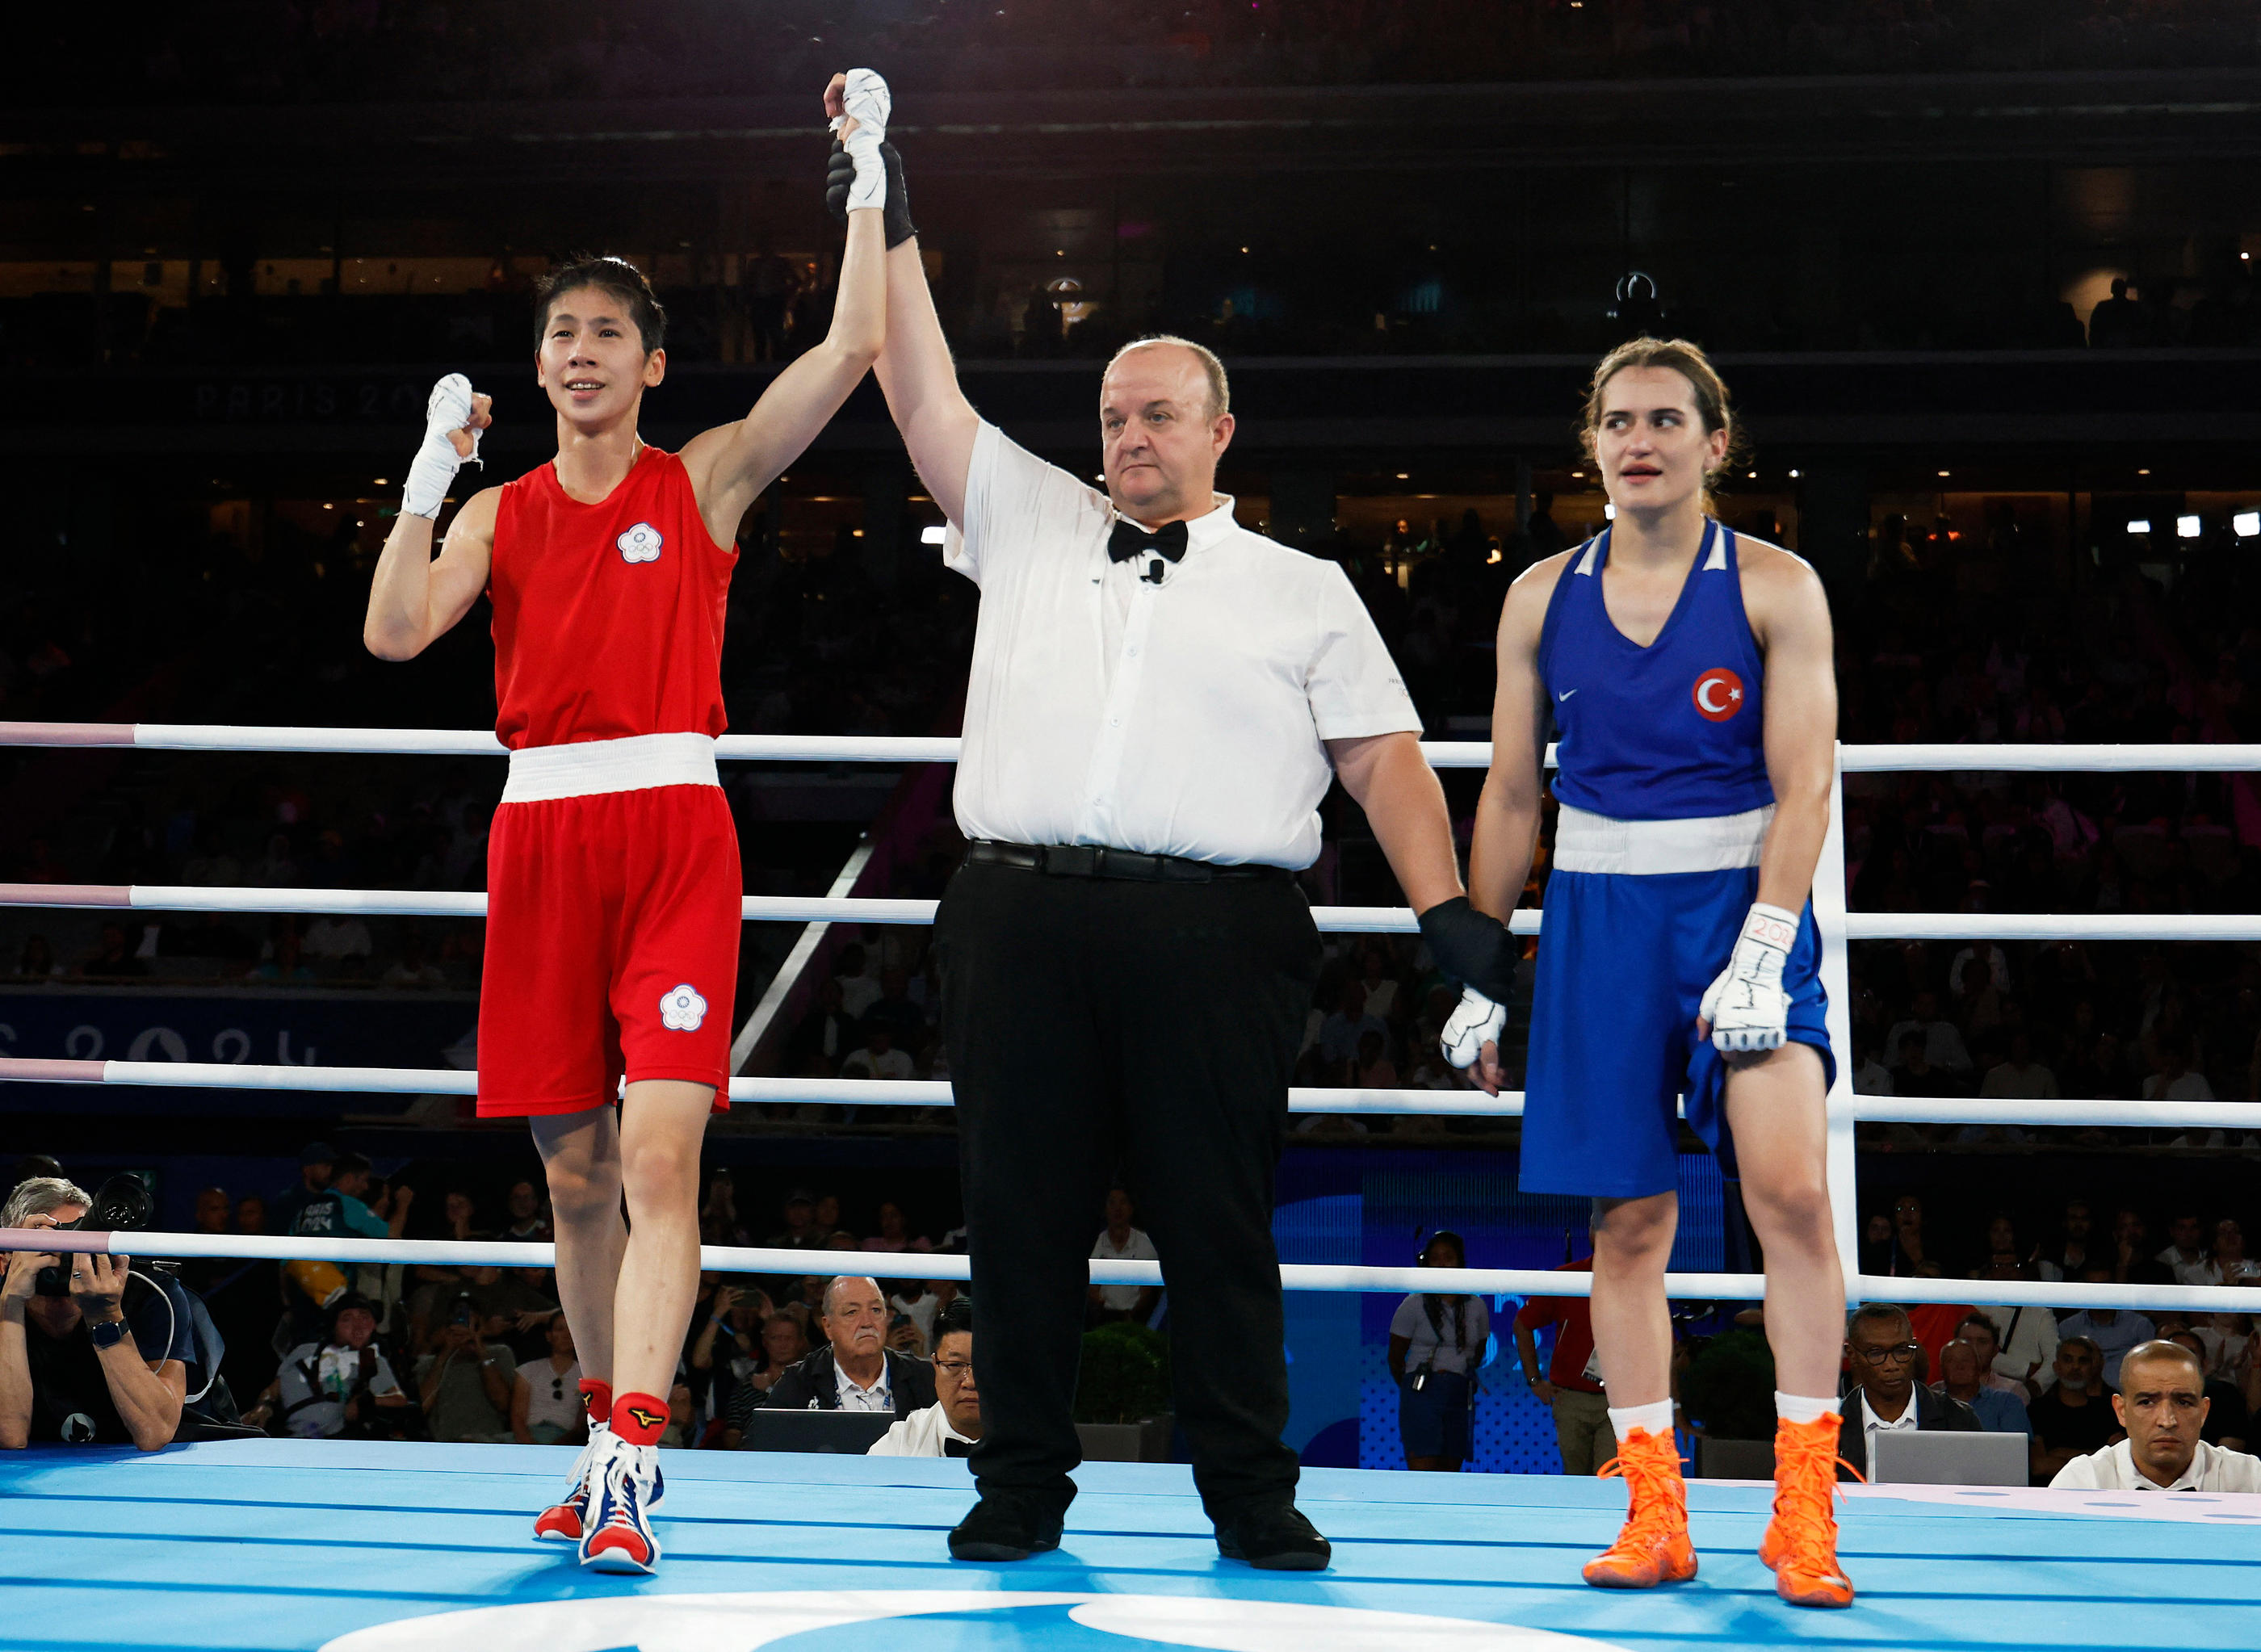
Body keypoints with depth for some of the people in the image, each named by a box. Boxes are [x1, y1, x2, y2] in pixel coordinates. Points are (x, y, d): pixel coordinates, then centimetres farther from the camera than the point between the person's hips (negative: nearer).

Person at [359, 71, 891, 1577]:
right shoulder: (503, 509, 14)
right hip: (543, 832, 3)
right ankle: (605, 1433, 23)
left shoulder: (708, 478, 7)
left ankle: (631, 1468, -20)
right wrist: (434, 465, -4)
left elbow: (855, 349, -3)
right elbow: (394, 631, -1)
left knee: (659, 1150, -15)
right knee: (574, 1169, 8)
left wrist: (868, 180, -5)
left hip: (675, 829, -3)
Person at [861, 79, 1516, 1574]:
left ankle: (1253, 1496, 9)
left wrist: (1447, 905, -3)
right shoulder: (1029, 525, 20)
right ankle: (1023, 1488, 13)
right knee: (1021, 1209, 3)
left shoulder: (1303, 591, 15)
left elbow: (1385, 756, 9)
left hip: (1214, 929, -2)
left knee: (1219, 1217, 0)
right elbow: (923, 395, 16)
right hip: (1022, 914, 2)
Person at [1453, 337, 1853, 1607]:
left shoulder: (1776, 587, -2)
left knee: (1788, 1185, -17)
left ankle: (1804, 1512, -9)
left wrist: (1760, 951, -19)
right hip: (1599, 916, 3)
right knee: (1629, 1219, 4)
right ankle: (1655, 1515, 13)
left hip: (1744, 899, -3)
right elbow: (1510, 797, 11)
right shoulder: (1544, 597, 7)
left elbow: (1804, 783, -9)